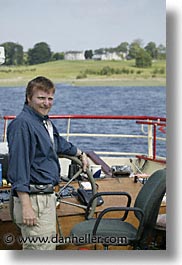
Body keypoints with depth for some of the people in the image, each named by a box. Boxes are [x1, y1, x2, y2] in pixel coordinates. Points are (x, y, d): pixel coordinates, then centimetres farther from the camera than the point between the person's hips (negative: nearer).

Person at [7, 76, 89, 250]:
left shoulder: (45, 122, 15)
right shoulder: (22, 123, -15)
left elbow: (60, 143, 36)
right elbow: (18, 166, -20)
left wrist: (80, 153, 51)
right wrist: (26, 206, -24)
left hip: (47, 195, 10)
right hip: (33, 198, -10)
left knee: (49, 247, 15)